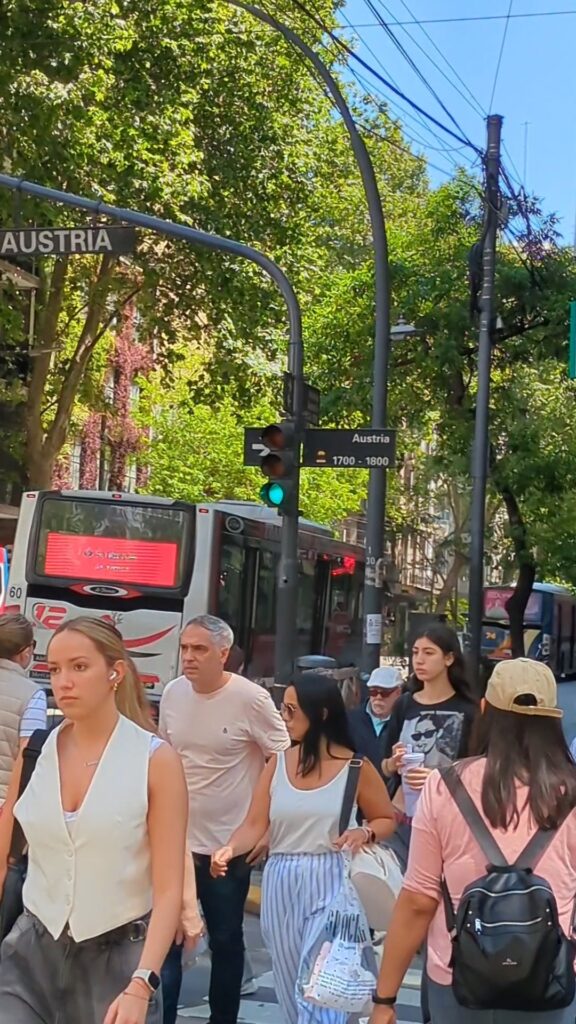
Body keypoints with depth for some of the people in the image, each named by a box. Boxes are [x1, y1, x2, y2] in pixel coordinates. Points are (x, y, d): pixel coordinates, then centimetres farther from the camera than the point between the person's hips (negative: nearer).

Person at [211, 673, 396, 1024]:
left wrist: (365, 833, -15)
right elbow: (255, 824, -2)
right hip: (281, 885, 4)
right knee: (292, 992, 14)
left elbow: (387, 819, 7)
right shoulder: (277, 764, 4)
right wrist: (229, 849, -22)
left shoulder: (356, 767, -4)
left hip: (330, 884, -4)